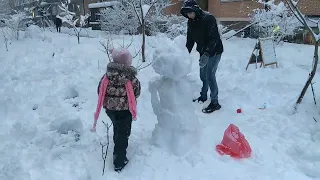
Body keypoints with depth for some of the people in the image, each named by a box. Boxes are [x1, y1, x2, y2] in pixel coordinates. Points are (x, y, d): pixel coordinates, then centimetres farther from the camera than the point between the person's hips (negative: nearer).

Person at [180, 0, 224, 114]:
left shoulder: (208, 19, -23)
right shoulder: (191, 22, 0)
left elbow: (214, 38, -28)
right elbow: (190, 40, 4)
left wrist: (207, 54, -37)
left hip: (214, 51, -7)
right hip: (203, 52, 7)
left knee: (210, 76, -10)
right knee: (203, 75, 14)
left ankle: (215, 103, 1)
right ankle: (203, 97, 33)